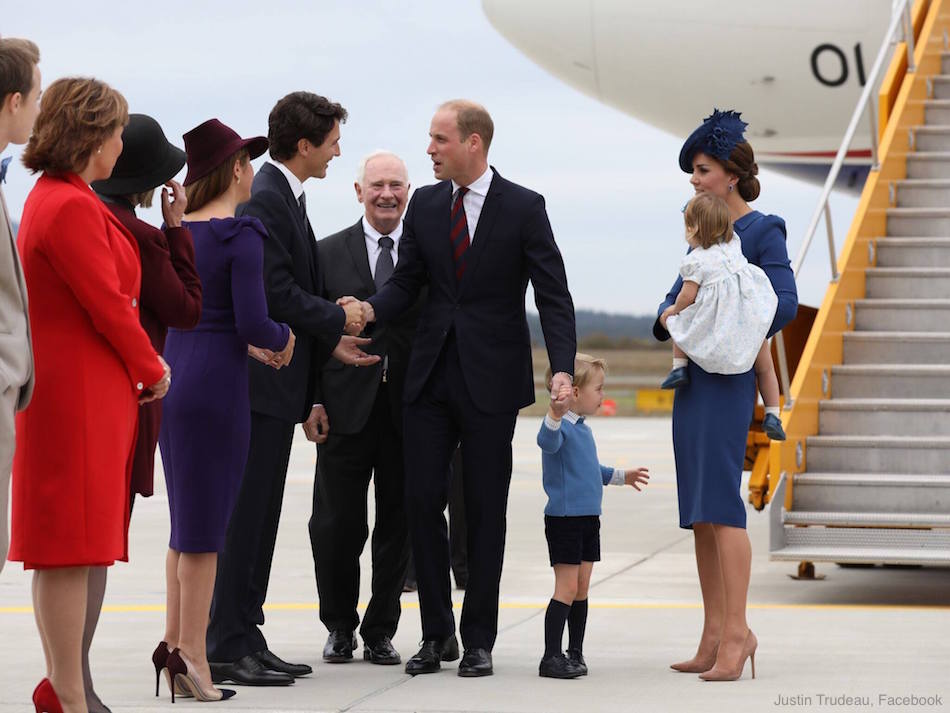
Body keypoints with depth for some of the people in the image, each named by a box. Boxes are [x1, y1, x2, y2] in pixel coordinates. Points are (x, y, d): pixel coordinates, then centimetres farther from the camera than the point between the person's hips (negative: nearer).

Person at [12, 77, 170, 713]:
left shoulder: (54, 199, 17)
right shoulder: (71, 208, -17)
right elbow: (108, 306, -17)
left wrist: (141, 364, 11)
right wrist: (151, 369, -3)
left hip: (76, 390, 11)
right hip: (80, 393, -11)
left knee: (66, 550, 13)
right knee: (71, 546, -7)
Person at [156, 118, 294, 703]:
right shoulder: (242, 234, -11)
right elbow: (253, 322, -18)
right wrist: (284, 338, 4)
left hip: (173, 378, 7)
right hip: (218, 385, -7)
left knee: (188, 520, 15)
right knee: (207, 524, -1)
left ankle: (174, 641, 16)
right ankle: (191, 655, 2)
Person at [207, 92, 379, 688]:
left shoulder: (287, 198, 18)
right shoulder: (265, 199, -15)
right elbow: (274, 293, -20)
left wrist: (327, 343, 15)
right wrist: (337, 320, -8)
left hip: (278, 383, 10)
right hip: (260, 382, -10)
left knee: (260, 516, 11)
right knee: (246, 513, -7)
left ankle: (245, 639, 16)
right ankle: (228, 646, -4)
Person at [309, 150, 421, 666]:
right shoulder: (329, 253, 7)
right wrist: (312, 403, -3)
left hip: (409, 410, 1)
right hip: (347, 408, 0)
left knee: (398, 526, 4)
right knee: (336, 526, 2)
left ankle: (381, 631, 16)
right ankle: (339, 627, 19)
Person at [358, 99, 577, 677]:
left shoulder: (524, 208, -5)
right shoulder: (425, 204, 8)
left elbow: (554, 295, -7)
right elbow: (406, 281, 11)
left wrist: (563, 368, -20)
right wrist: (371, 310, -12)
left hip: (491, 380, -4)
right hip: (432, 375, 4)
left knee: (486, 511, 2)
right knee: (422, 501, 1)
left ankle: (479, 641, 11)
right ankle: (437, 633, 13)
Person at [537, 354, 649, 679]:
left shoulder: (583, 430, 15)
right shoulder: (560, 427, -15)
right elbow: (547, 442, -40)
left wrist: (622, 476, 44)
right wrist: (555, 414, -59)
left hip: (588, 519, 9)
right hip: (563, 518, -9)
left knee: (581, 589, 11)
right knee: (567, 588, -8)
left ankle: (575, 653, 18)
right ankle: (551, 657, -5)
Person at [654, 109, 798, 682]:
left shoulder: (763, 231, -6)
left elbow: (786, 303, -16)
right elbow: (676, 295, 18)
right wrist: (668, 317, -4)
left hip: (728, 380, -8)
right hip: (691, 377, 8)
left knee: (719, 502, -14)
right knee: (698, 510, 7)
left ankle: (737, 630, -12)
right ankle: (714, 635, 10)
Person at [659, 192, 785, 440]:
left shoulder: (695, 261, -7)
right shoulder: (734, 244, 10)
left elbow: (687, 296, -9)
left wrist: (673, 309, 10)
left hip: (715, 328, -4)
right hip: (751, 325, 4)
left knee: (677, 320, 25)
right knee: (765, 367, 21)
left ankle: (679, 367, 14)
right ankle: (772, 415, 12)